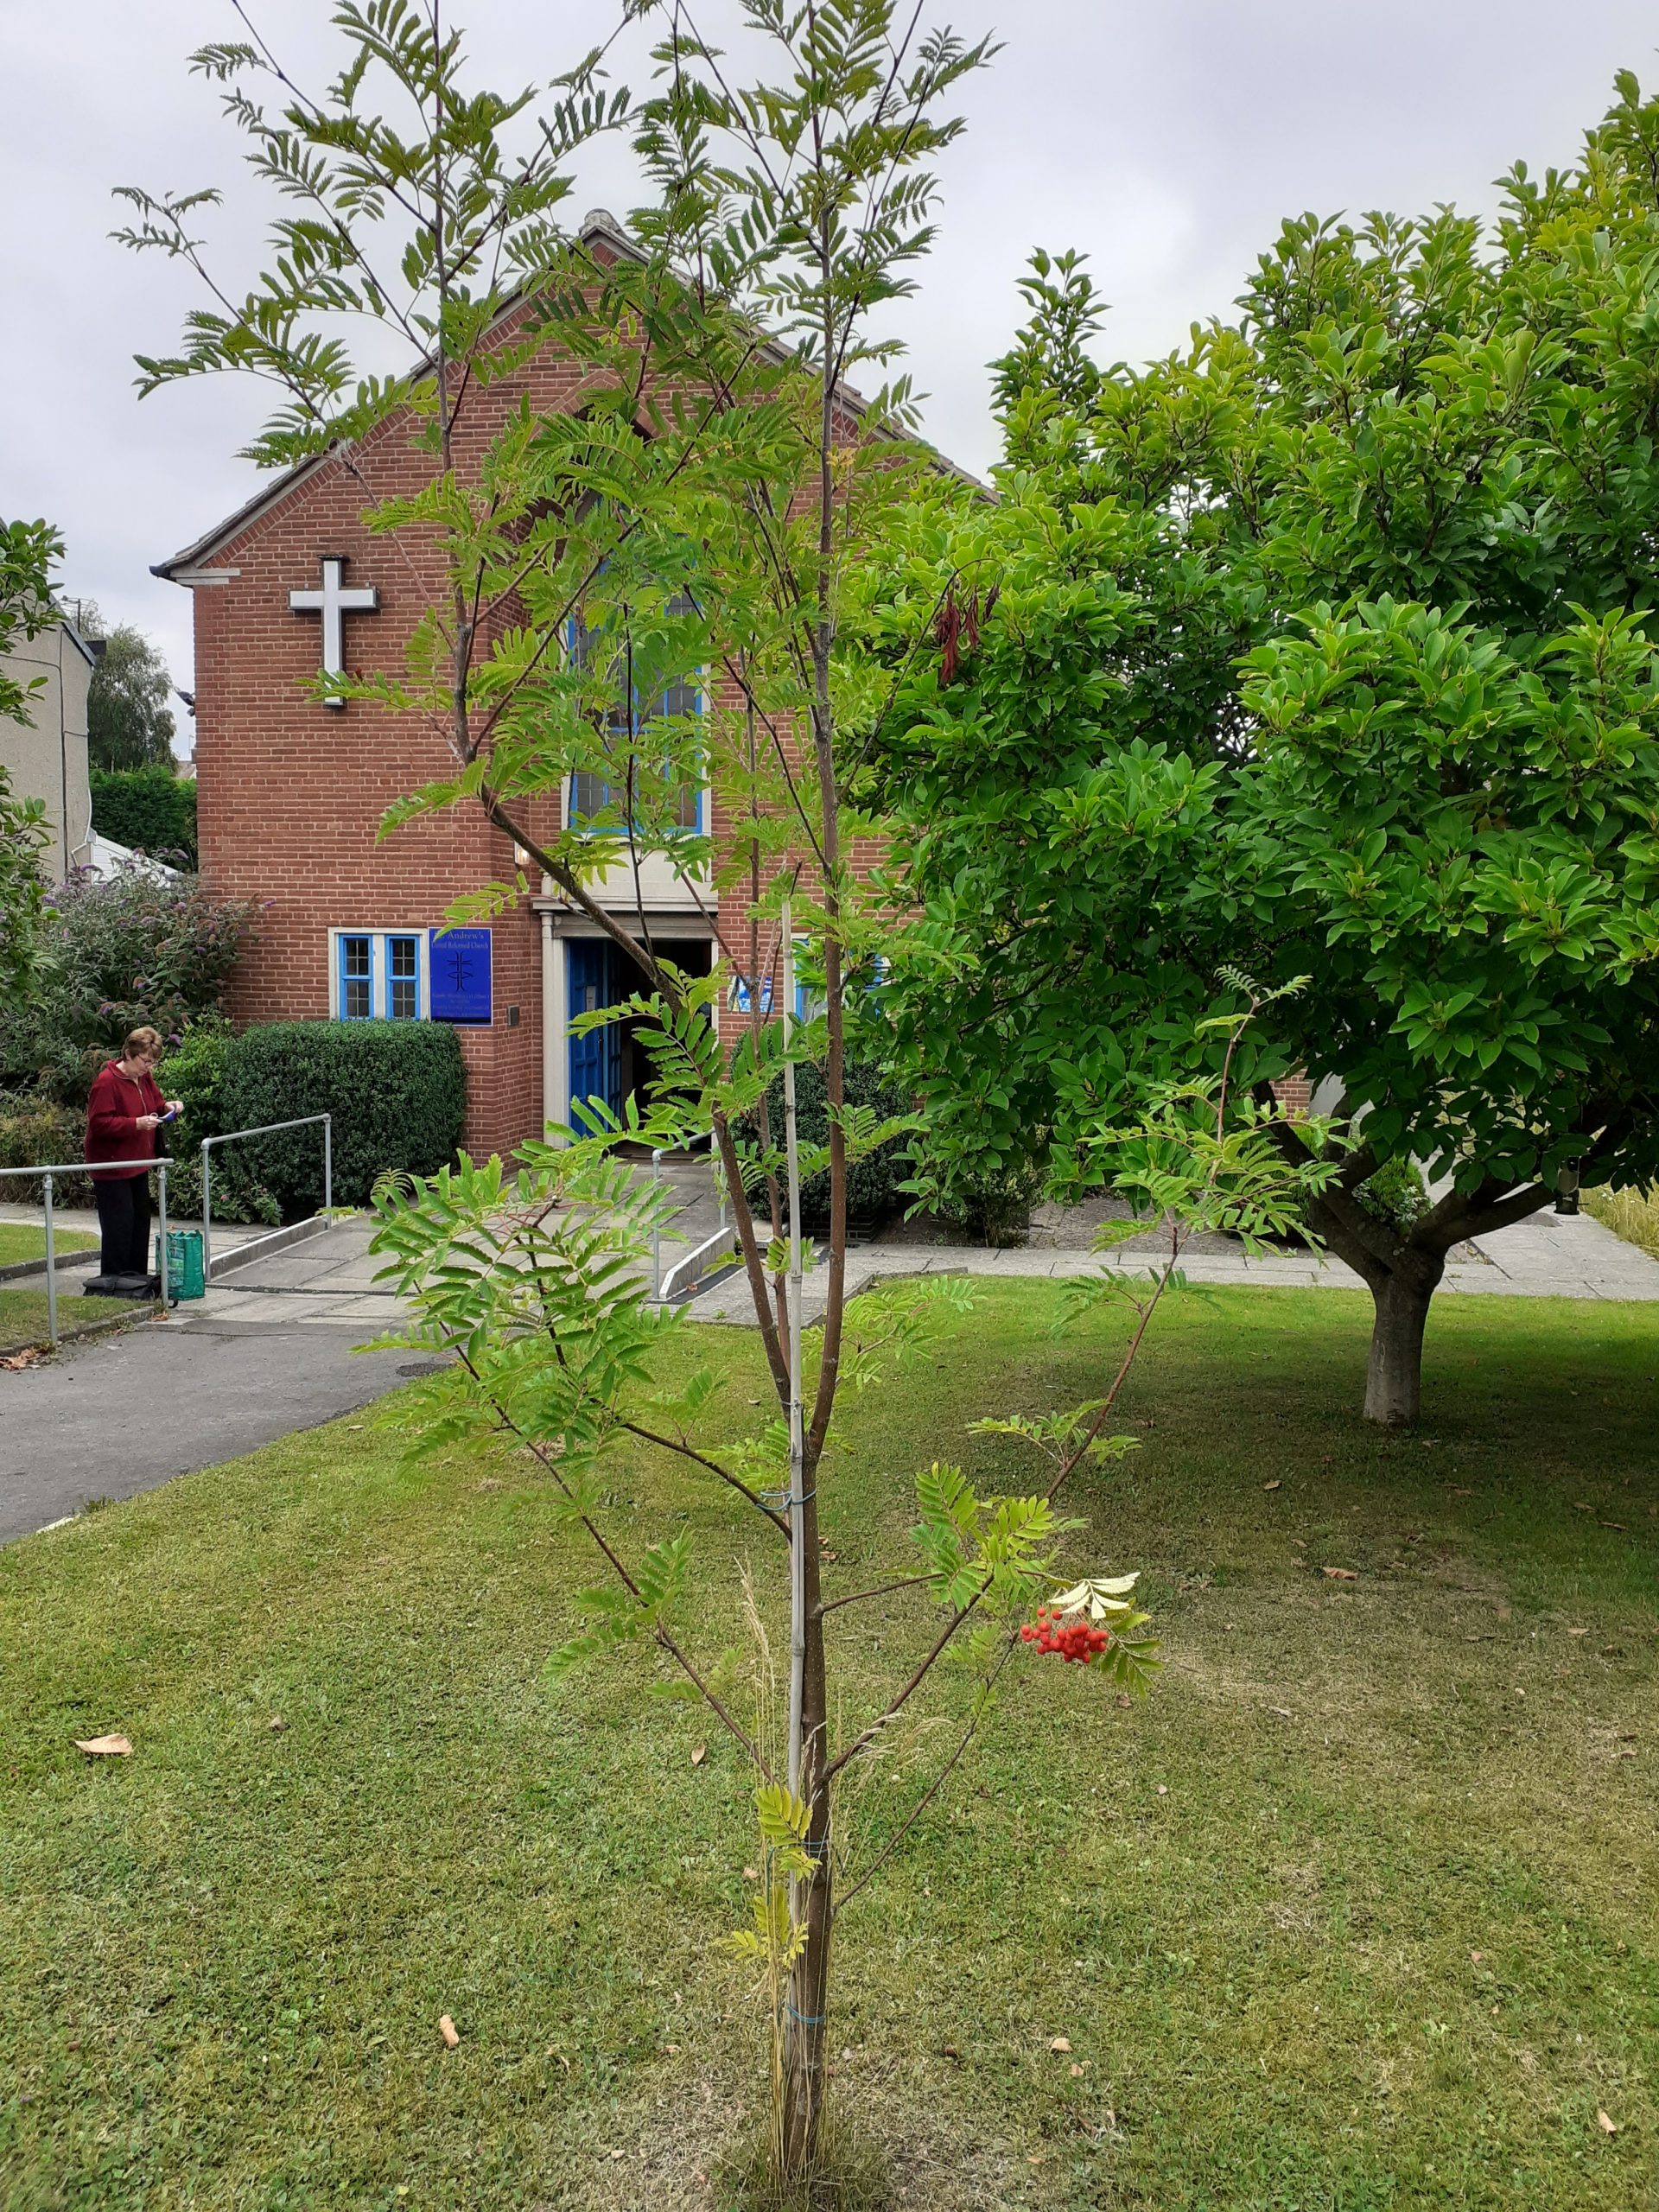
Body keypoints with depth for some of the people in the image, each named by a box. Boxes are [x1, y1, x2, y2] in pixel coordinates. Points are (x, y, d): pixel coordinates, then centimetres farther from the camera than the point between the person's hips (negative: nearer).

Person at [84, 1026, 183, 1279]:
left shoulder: (145, 1078, 7)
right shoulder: (107, 1082, -18)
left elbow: (155, 1103, 22)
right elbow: (99, 1123, -22)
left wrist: (166, 1107, -1)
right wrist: (136, 1124, -29)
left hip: (138, 1164, 9)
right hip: (112, 1167, -9)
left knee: (140, 1223, 13)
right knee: (119, 1227, -7)